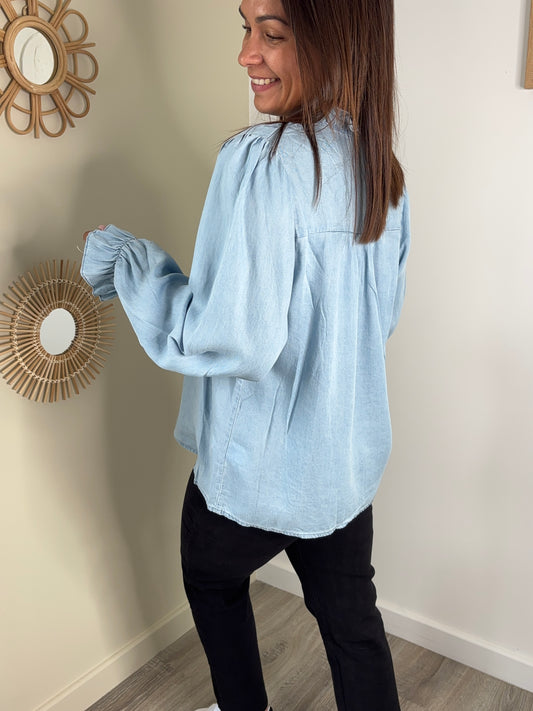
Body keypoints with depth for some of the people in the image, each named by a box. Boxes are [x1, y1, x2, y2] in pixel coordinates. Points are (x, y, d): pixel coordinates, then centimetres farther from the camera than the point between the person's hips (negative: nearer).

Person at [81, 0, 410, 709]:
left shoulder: (262, 161, -25)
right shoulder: (381, 163, 0)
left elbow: (235, 339, -28)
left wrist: (134, 266, -16)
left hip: (259, 464, -5)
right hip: (351, 452, 6)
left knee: (211, 578, 25)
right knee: (349, 612, 21)